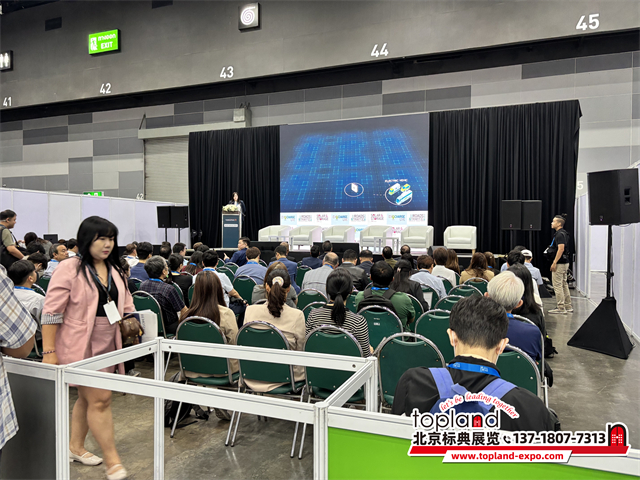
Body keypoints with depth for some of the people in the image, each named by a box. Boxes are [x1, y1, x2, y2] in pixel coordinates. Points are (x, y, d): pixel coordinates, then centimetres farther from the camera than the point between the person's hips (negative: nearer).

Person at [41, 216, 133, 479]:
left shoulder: (115, 270, 9)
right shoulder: (69, 269, -12)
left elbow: (126, 304, 19)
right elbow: (51, 312, -13)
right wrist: (49, 351, -16)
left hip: (106, 346, 7)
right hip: (80, 346, -7)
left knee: (87, 397, 19)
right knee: (100, 399, -5)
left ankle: (75, 447, 38)